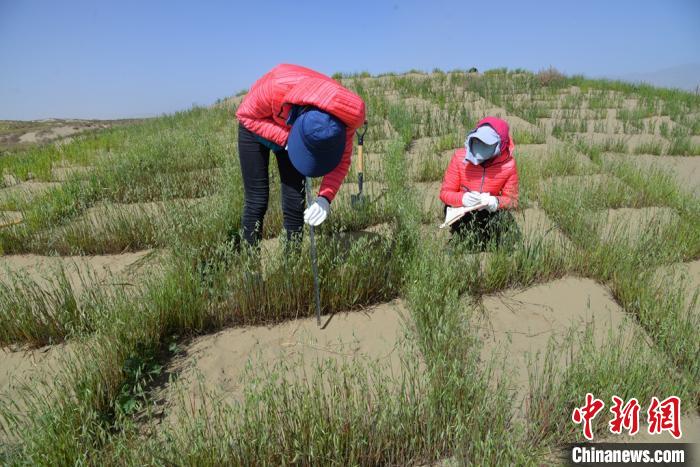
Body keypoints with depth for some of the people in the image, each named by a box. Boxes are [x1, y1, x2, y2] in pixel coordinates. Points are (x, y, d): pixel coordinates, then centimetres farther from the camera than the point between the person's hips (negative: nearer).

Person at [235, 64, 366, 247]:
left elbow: (341, 161, -18)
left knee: (295, 204, -4)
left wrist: (325, 197, -34)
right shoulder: (277, 86, -39)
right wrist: (285, 138, -34)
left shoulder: (346, 115, -30)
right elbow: (246, 115, -21)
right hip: (256, 126, -2)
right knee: (257, 202, -8)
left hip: (291, 132, 2)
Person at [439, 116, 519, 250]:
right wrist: (463, 198, -33)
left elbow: (511, 200, -5)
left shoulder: (508, 165, -14)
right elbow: (445, 193, -10)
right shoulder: (460, 157, -16)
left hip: (490, 212, 2)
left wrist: (496, 202, -30)